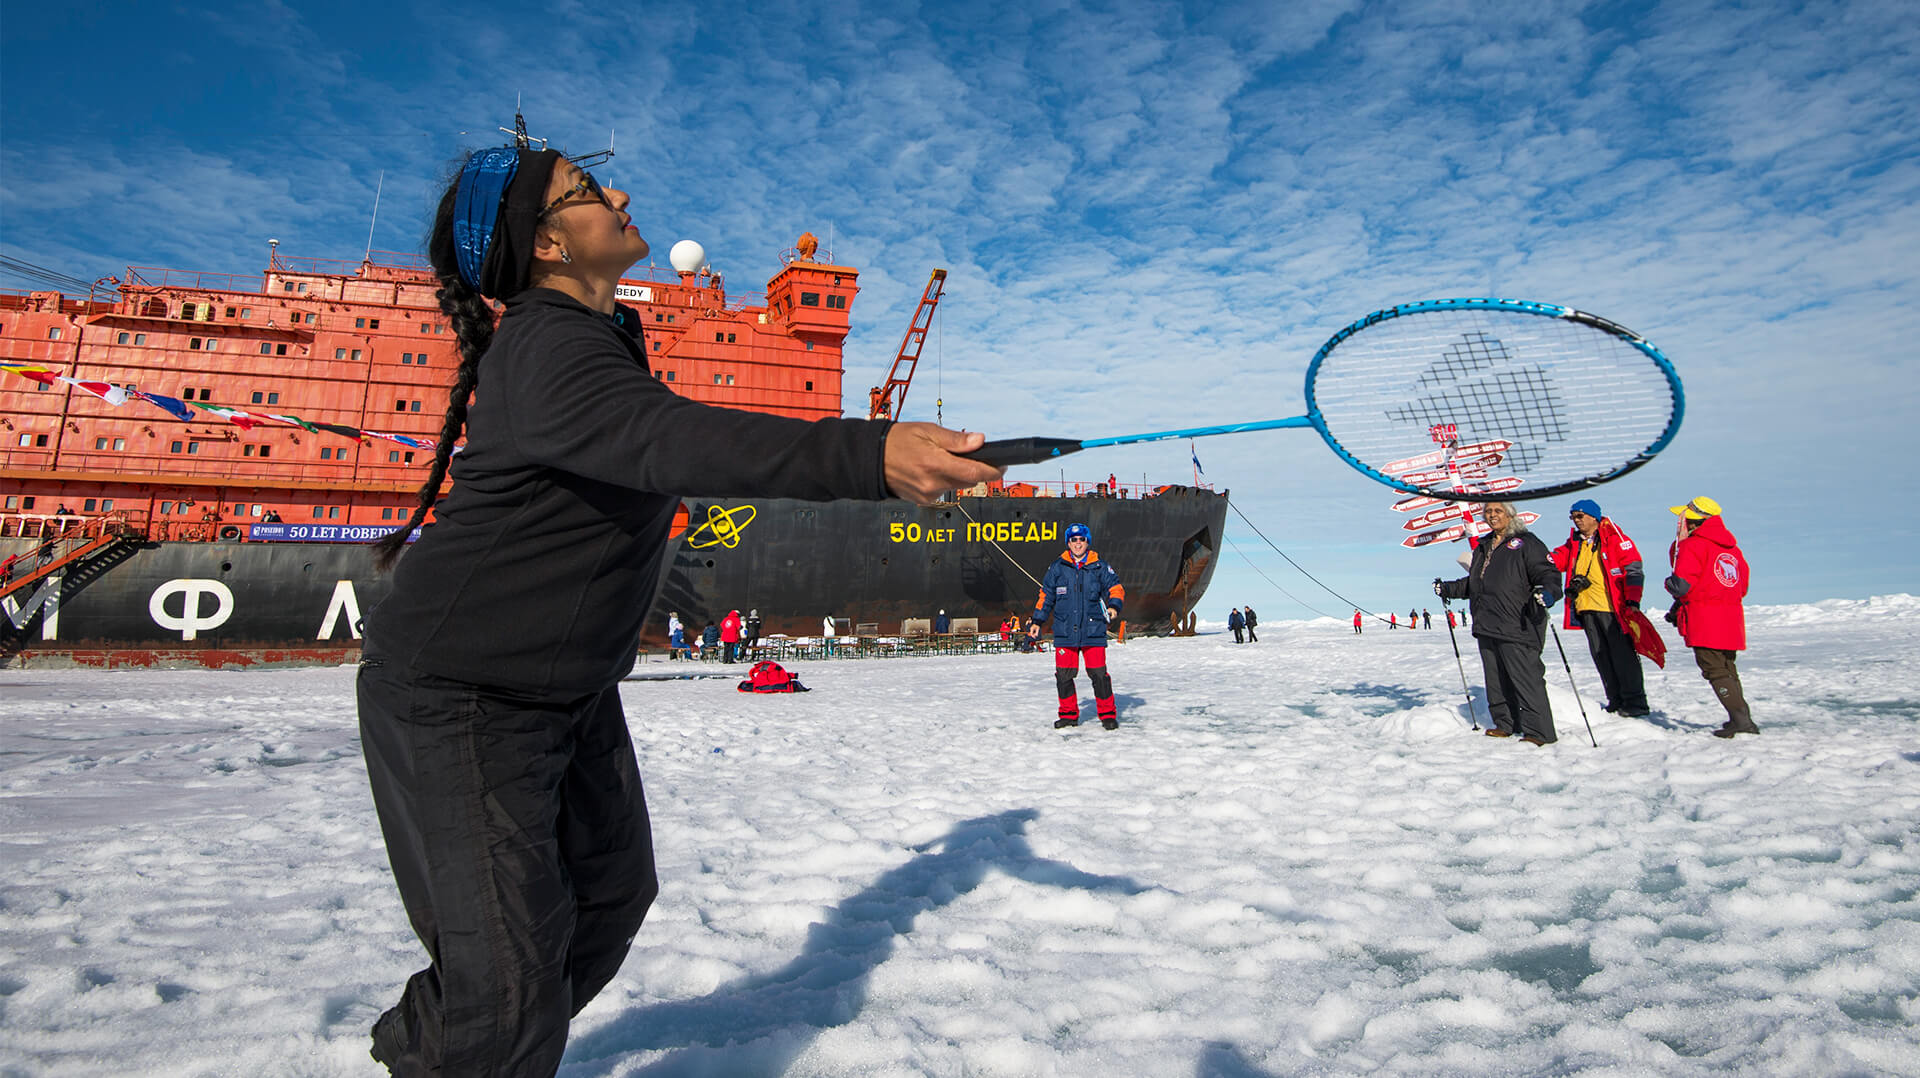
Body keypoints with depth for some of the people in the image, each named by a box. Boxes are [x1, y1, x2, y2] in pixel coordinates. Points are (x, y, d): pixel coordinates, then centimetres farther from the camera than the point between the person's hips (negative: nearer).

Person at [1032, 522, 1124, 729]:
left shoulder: (1100, 568, 5)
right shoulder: (1057, 568, 8)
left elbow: (1116, 588, 6)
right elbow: (1045, 596, 15)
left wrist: (1114, 606, -13)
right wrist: (1037, 621, 13)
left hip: (1093, 631, -2)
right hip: (1064, 632, 2)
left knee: (1099, 674, -5)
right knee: (1063, 674, 2)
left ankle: (1108, 714, 10)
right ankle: (1069, 714, 17)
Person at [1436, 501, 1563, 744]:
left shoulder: (1526, 542, -1)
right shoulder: (1483, 547, 21)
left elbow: (1548, 574, -8)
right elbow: (1472, 584, 31)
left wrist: (1546, 593, -27)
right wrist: (1448, 589, 22)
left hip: (1517, 627, -7)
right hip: (1487, 628, 8)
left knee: (1526, 679, -8)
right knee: (1496, 680, 11)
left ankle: (1538, 732, -3)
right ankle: (1505, 725, 21)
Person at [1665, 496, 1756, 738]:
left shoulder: (1692, 546, -10)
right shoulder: (1732, 547, 17)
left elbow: (1682, 585, -18)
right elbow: (1742, 587, 21)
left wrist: (1670, 584, 6)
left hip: (1705, 620, -8)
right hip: (1732, 618, 8)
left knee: (1714, 670, -5)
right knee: (1728, 668, 18)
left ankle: (1740, 718, -13)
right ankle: (1743, 718, 21)